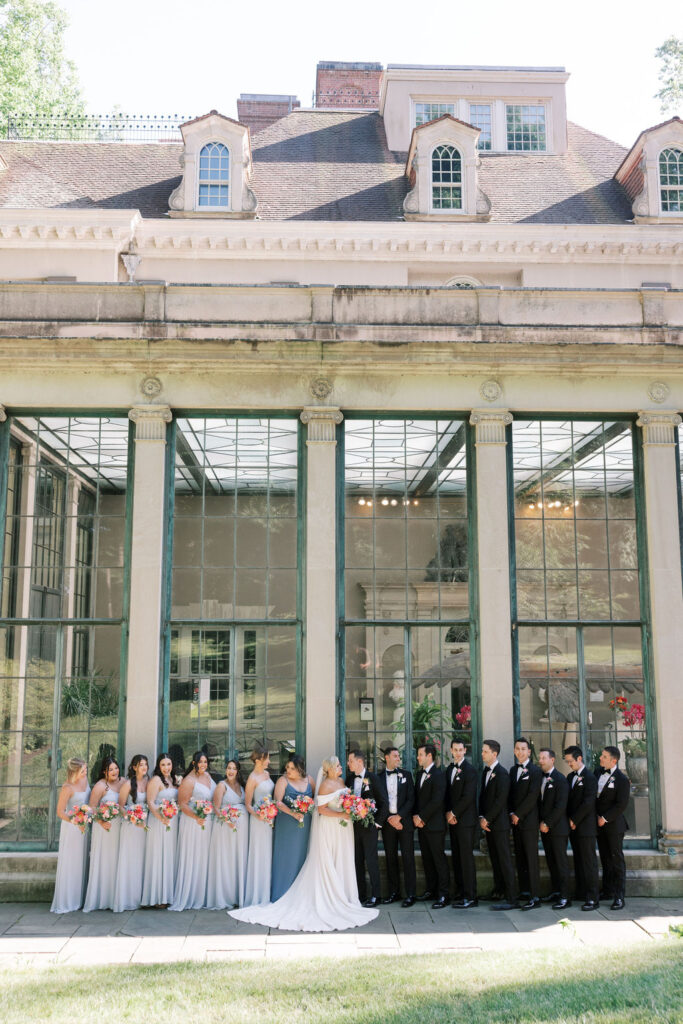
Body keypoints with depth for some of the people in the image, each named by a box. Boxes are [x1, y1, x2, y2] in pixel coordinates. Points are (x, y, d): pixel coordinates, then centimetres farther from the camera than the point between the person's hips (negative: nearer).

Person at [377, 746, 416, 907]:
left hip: (404, 820, -1)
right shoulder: (379, 778, 5)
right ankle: (394, 892, 16)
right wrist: (389, 819, -8)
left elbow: (411, 799, 0)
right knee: (390, 858, 7)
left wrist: (399, 816, -9)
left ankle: (411, 894, 1)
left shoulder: (406, 775, 6)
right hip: (387, 821, 1)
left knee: (408, 857, -3)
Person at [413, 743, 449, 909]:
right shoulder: (420, 774, 15)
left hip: (435, 825, -8)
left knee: (439, 859, -4)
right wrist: (415, 815, 2)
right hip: (422, 825, 8)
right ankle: (431, 890, 21)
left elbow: (436, 801, -18)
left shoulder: (438, 775, -12)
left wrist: (421, 817, -14)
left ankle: (443, 895, -1)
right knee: (427, 859, 12)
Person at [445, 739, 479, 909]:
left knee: (466, 858, -6)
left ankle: (470, 897, -3)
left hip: (466, 820, -7)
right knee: (456, 858, 9)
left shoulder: (470, 770, -9)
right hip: (453, 819, 7)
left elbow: (468, 796, -14)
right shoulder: (450, 769, 14)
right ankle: (459, 893, 16)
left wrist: (454, 813, -10)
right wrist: (448, 812, 1)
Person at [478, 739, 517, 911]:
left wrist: (487, 818, -12)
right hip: (488, 824, 8)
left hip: (499, 823, -8)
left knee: (505, 860, -7)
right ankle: (499, 891, 22)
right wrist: (481, 817, 3)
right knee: (494, 858, 13)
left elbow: (500, 800, -17)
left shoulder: (502, 773, -13)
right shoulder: (485, 771, 14)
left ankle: (511, 899, -6)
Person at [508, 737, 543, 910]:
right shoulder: (513, 770, 16)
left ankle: (535, 897, -6)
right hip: (515, 820, 6)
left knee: (531, 858, -7)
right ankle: (524, 892, 14)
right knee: (519, 857, 8)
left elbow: (533, 795, -13)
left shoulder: (535, 770, -6)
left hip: (529, 821, -6)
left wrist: (518, 814, -11)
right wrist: (511, 813, 2)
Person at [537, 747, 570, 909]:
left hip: (557, 828, -7)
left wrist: (548, 823, -13)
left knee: (561, 861, -3)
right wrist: (541, 822, 5)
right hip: (545, 827, 7)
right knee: (550, 861, 11)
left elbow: (560, 806, -15)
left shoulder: (560, 779, -11)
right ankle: (556, 891, 20)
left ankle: (564, 897, 0)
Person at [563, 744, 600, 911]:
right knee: (578, 861, 12)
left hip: (586, 827, -7)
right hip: (573, 828, 8)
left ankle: (593, 898, -4)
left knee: (589, 862, -6)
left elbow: (588, 802, -16)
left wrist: (574, 820, -11)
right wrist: (570, 820, 4)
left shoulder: (589, 778, -10)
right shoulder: (570, 777, 14)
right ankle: (581, 893, 19)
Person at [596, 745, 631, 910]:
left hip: (613, 824, -6)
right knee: (605, 858, 12)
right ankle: (607, 891, 20)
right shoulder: (599, 773, 8)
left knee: (617, 859, -2)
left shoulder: (622, 779, -13)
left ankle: (619, 896, 0)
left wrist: (605, 818, -14)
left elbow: (621, 805, -16)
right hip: (599, 823, 6)